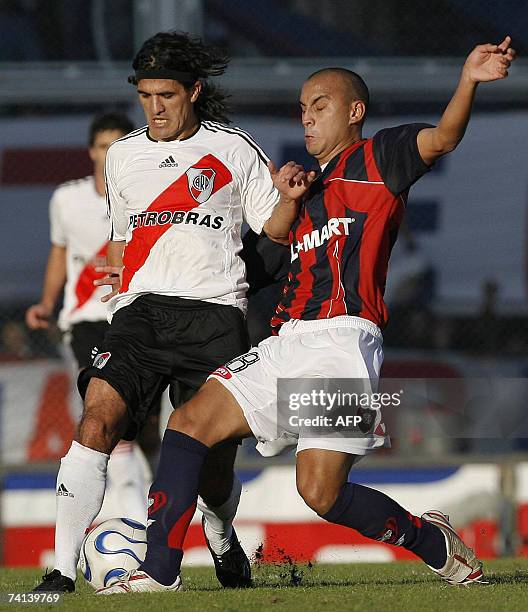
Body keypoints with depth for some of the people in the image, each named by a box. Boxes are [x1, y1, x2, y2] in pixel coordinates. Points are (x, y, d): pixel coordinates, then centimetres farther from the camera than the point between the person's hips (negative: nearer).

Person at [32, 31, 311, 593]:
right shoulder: (122, 156, 19)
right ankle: (63, 571, -24)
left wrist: (288, 198, -11)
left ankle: (220, 536, 36)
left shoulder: (233, 151, 9)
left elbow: (272, 227, 9)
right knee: (98, 419, -23)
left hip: (215, 313, -2)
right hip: (141, 311, 2)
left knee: (214, 470, -1)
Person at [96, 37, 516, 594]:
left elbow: (441, 139, -14)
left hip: (343, 339, -8)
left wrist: (469, 81, -32)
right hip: (289, 339, 8)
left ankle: (434, 542, 9)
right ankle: (160, 571, -5)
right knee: (189, 423, -6)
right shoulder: (307, 187, 28)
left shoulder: (377, 159, 6)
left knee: (322, 493, -14)